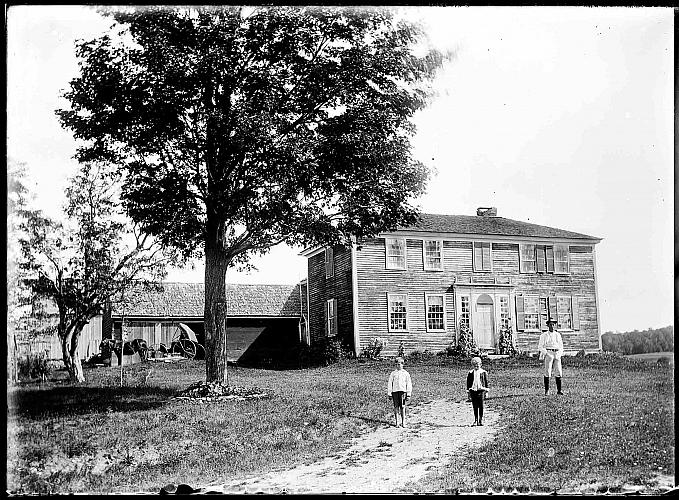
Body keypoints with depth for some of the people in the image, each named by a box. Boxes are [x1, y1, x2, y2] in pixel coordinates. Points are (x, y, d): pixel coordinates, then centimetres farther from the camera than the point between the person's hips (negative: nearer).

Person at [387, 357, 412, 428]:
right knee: (396, 407, 1)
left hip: (403, 391, -1)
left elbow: (409, 384, 9)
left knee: (402, 407, -5)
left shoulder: (406, 374, 8)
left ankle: (403, 422, 2)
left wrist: (408, 394, 4)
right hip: (395, 391, 1)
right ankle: (397, 422, 7)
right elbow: (389, 384, 10)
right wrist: (389, 393, 5)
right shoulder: (393, 373, 9)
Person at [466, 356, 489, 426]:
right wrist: (468, 392, 8)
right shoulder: (470, 373, 7)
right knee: (475, 407, 4)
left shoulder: (484, 372, 4)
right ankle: (476, 420, 12)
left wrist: (486, 391, 3)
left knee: (481, 406, -3)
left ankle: (481, 420, 5)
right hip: (473, 391, 1)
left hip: (481, 390, -1)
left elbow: (486, 382, 7)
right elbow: (468, 383, 10)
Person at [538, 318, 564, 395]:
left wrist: (560, 354, 6)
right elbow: (540, 346, 2)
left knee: (559, 372, -2)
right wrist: (546, 353, -10)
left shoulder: (558, 335, 15)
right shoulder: (544, 335, 4)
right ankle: (547, 390, -4)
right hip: (548, 353, -4)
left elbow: (561, 346, 20)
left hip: (557, 353, 4)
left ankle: (559, 390, 3)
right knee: (547, 372, -7)